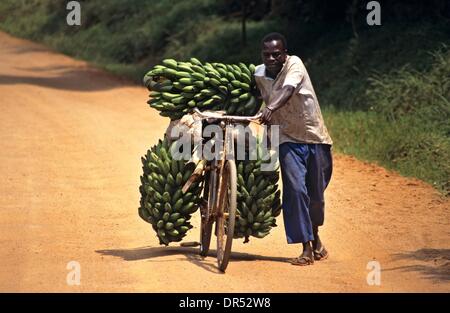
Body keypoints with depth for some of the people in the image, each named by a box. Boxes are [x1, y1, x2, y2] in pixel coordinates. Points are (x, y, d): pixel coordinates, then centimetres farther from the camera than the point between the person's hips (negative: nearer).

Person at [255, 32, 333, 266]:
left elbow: (287, 90, -34)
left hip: (314, 137, -2)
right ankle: (306, 248, -11)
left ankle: (315, 237, 36)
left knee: (316, 194, 8)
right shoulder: (258, 74, -1)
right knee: (295, 190, -15)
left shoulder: (294, 64, -15)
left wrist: (271, 108, -50)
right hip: (288, 139, 2)